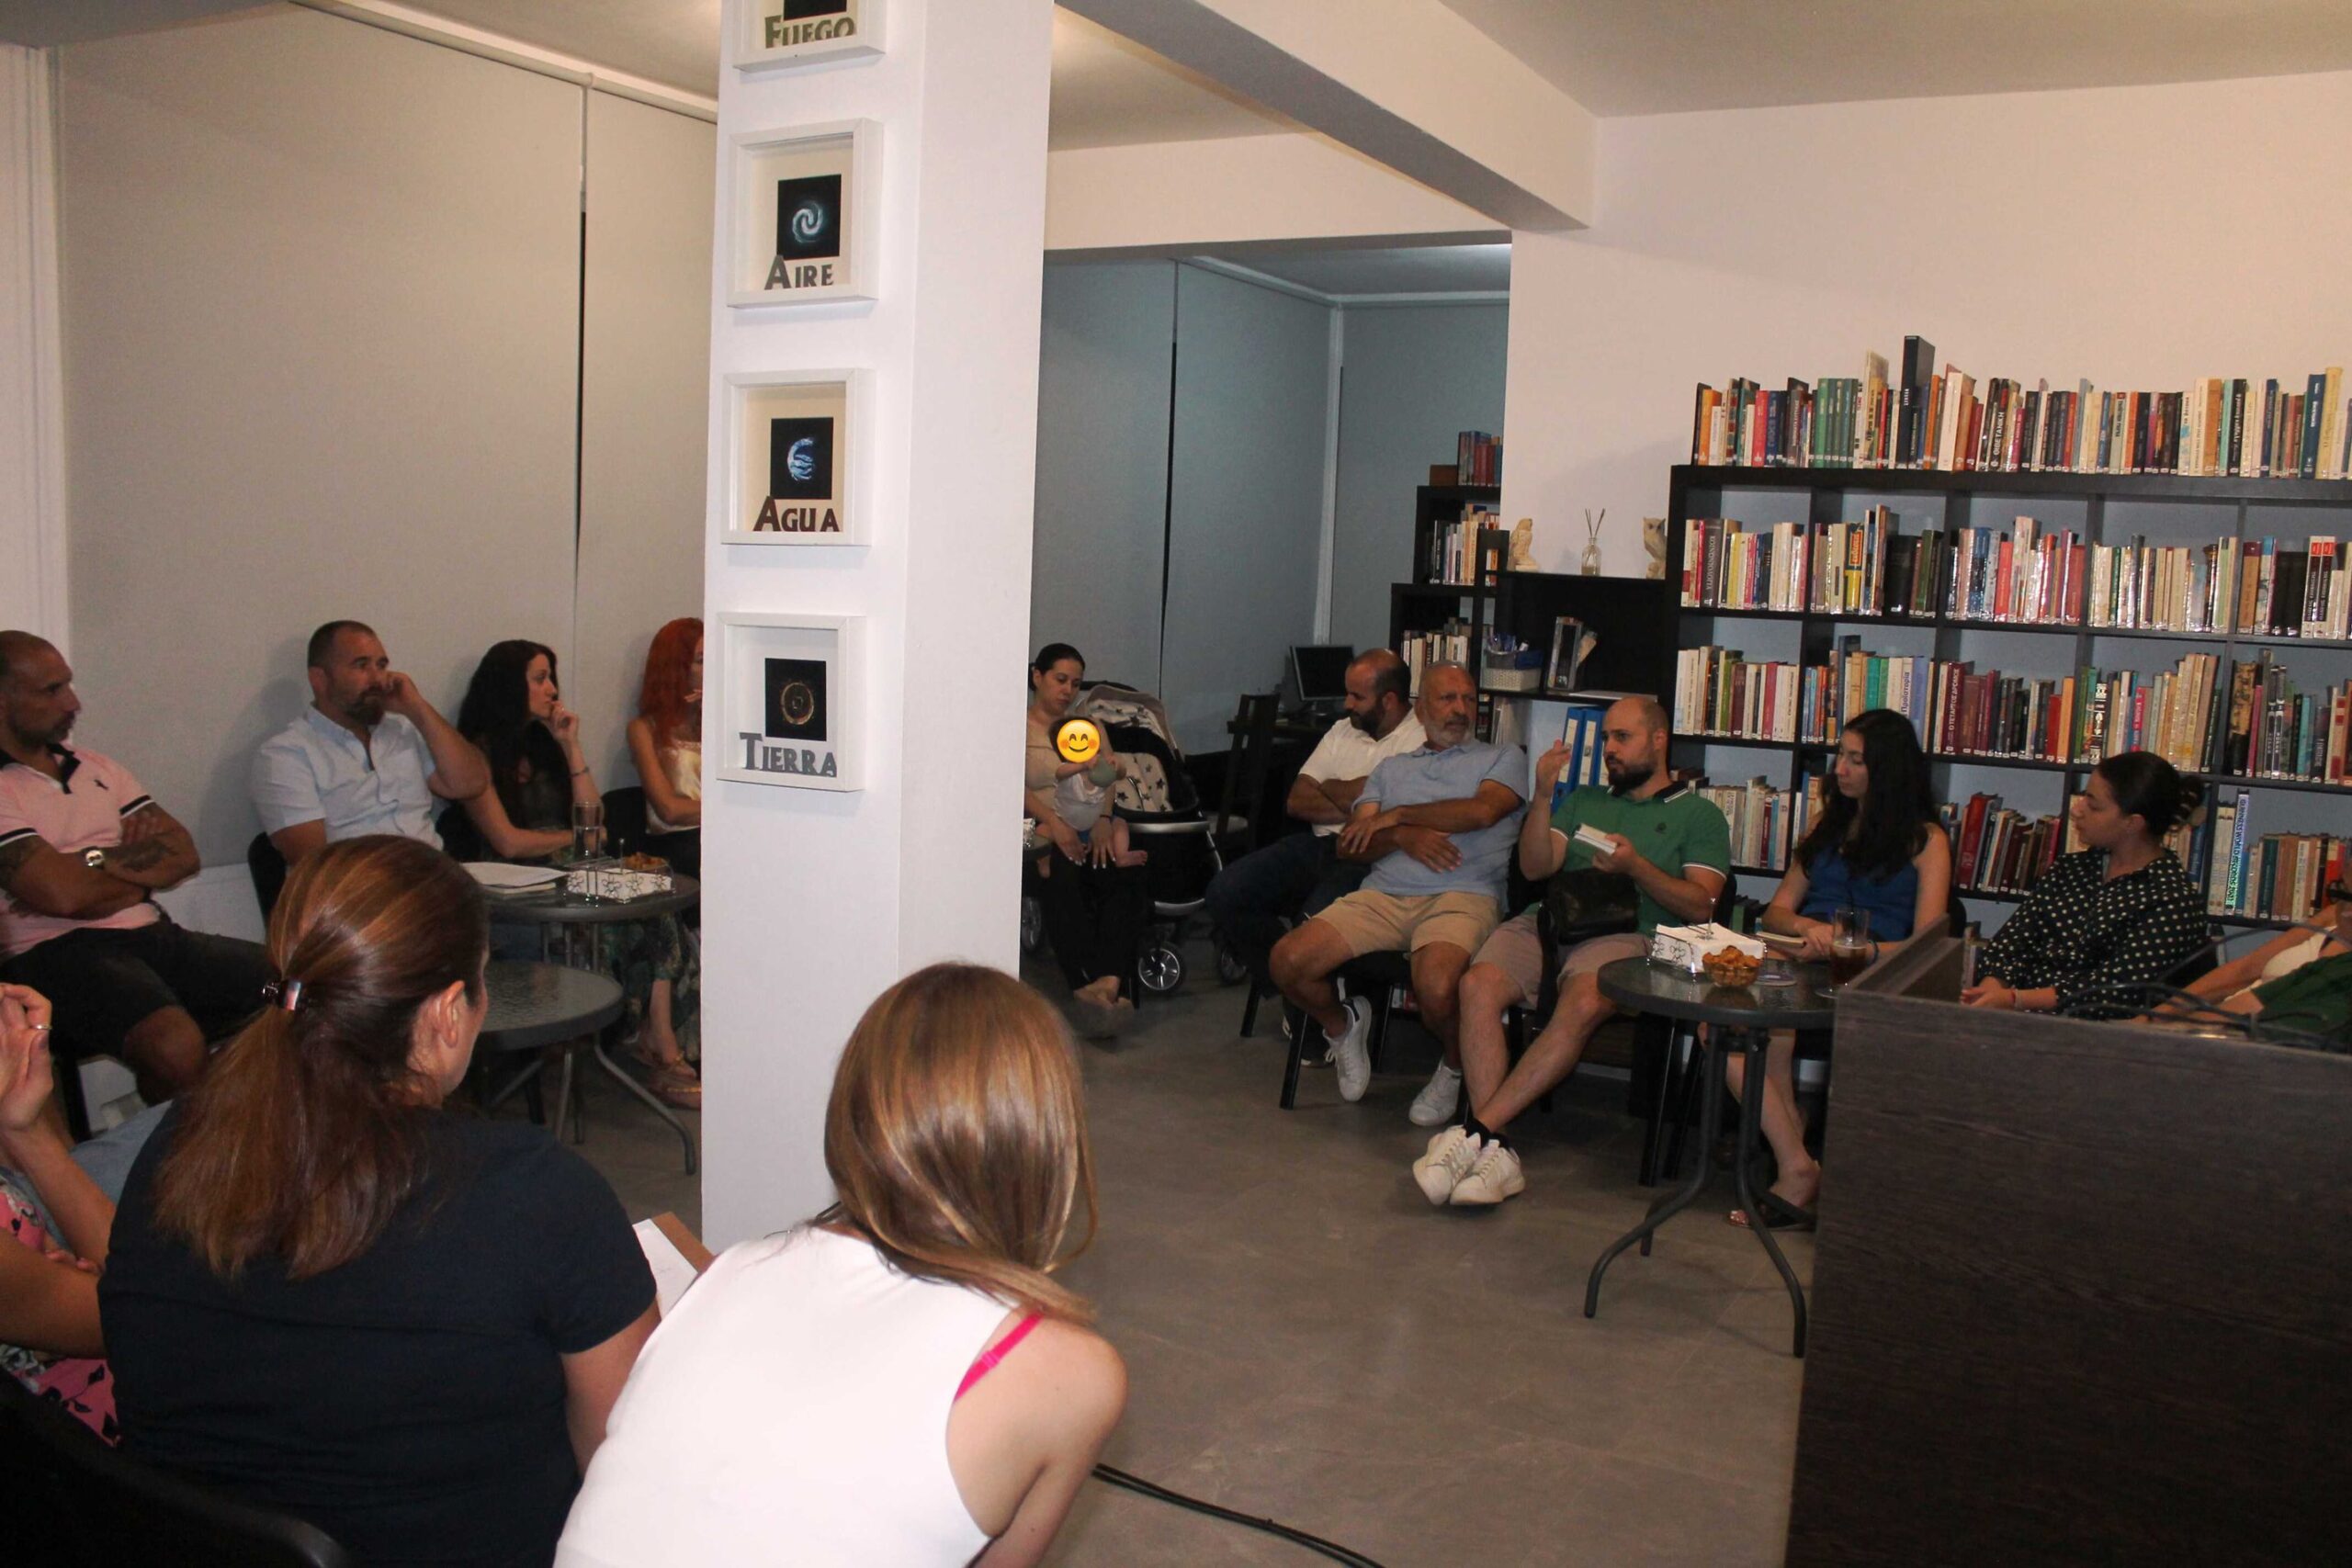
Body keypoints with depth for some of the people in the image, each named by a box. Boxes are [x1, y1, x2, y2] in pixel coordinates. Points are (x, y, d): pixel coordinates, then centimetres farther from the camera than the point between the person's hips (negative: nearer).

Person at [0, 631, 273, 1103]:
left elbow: (183, 854, 12)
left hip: (153, 935, 7)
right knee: (176, 1045, -36)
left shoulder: (97, 769, 20)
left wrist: (98, 862, -5)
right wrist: (141, 869, 4)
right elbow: (61, 894, -15)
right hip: (60, 952, -7)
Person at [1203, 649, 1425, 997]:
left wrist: (1328, 788, 6)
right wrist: (1352, 810, -6)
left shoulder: (1422, 738, -5)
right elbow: (1297, 801, 11)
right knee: (1224, 892, -10)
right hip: (1320, 844, 7)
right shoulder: (1343, 730, 18)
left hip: (1369, 858, -7)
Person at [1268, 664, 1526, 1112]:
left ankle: (1457, 1067, -1)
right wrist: (1404, 837, -7)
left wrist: (1397, 816, 1)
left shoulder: (1504, 758, 17)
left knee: (1436, 988, -36)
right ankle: (1344, 1027, 14)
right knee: (1287, 960, -18)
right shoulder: (1392, 768, 26)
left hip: (1460, 897, -4)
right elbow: (1349, 845, 14)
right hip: (1383, 895, 4)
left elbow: (1482, 810, -6)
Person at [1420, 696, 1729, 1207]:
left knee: (1583, 1004, -38)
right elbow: (1534, 868, 16)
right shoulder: (1582, 801, 31)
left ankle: (1476, 1128, -36)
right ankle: (1494, 1148, -34)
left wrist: (1636, 867, -10)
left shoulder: (1699, 815, 18)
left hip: (1625, 933, -3)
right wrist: (1543, 796, 3)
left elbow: (1699, 905, 4)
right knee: (1478, 984, -30)